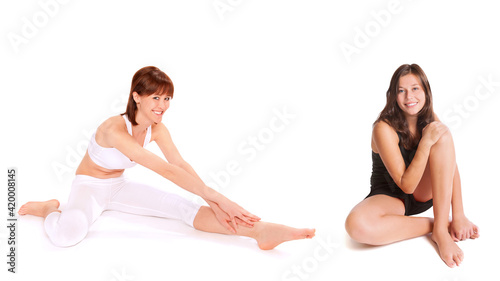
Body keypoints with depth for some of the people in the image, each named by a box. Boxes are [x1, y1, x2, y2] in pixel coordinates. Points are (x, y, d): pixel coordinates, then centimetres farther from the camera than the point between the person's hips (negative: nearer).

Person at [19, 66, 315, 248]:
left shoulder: (157, 128, -8)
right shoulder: (115, 130, -32)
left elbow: (181, 164, -16)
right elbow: (165, 169, -37)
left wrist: (213, 202, -29)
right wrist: (215, 196, -39)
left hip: (119, 186, 6)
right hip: (89, 187, -5)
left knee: (185, 207, -18)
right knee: (68, 234, -40)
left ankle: (260, 231, -34)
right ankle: (50, 209, -3)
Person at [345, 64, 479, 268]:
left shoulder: (430, 119, -4)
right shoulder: (384, 128, -21)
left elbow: (451, 167, -9)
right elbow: (406, 185, -22)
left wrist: (459, 215, -20)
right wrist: (425, 142, -31)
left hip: (424, 195, 5)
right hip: (390, 196, -5)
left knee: (444, 136, -22)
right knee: (357, 224, -39)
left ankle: (441, 230, -24)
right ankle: (436, 224, -20)